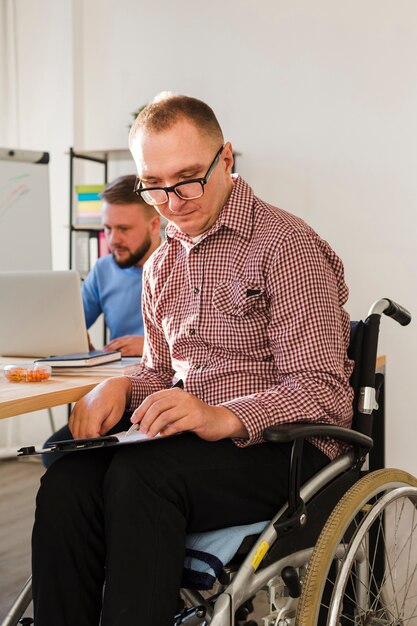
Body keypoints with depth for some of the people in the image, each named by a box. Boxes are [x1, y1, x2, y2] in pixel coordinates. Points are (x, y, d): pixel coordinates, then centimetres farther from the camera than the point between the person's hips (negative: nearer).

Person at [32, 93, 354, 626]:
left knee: (141, 473, -34)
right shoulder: (162, 265, 18)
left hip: (280, 448, -5)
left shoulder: (286, 247, -7)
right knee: (66, 483, -24)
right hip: (194, 444, 6)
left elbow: (324, 394, -13)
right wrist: (121, 387, 0)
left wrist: (222, 418, -29)